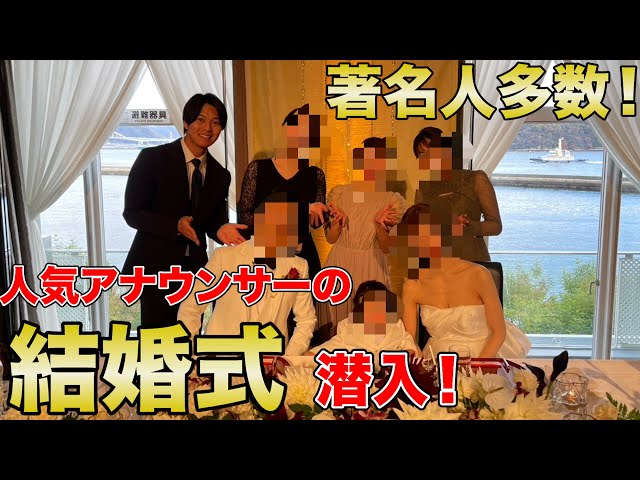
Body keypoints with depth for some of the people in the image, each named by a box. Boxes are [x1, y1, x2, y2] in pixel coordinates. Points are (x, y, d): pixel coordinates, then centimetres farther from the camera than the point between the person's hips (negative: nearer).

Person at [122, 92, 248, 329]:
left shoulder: (220, 175, 6)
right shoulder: (153, 158, -8)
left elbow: (214, 221, 9)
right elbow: (132, 213, -8)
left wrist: (221, 230, -16)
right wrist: (175, 226, -22)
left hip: (195, 269, 4)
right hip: (156, 267, -4)